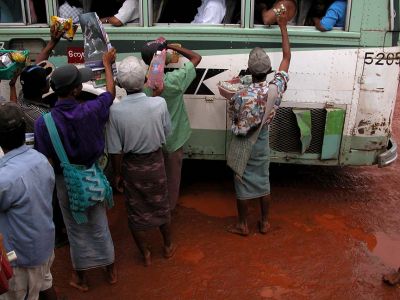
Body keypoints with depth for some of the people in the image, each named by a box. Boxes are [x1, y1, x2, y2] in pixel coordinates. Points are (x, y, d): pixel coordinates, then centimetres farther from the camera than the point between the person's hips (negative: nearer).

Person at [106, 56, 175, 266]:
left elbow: (115, 150, -14)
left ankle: (145, 254, 36)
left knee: (136, 211, 18)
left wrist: (118, 174, 3)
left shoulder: (116, 111, -21)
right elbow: (166, 132, -2)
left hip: (131, 166, -1)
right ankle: (168, 246, 42)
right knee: (161, 205, 22)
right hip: (155, 162, 1)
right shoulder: (159, 103, -21)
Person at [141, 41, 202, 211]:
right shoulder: (173, 80, -27)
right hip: (172, 139, -4)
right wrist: (171, 46, -12)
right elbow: (196, 58, -16)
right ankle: (170, 206, 37)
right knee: (172, 175, 19)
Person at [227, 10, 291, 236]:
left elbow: (234, 119, -10)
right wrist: (283, 27, 2)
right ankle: (264, 223, 32)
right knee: (264, 182, 18)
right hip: (262, 143, 3)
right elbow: (287, 57, -5)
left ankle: (243, 225, 27)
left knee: (243, 184, 12)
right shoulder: (276, 88, -18)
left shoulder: (241, 96, -28)